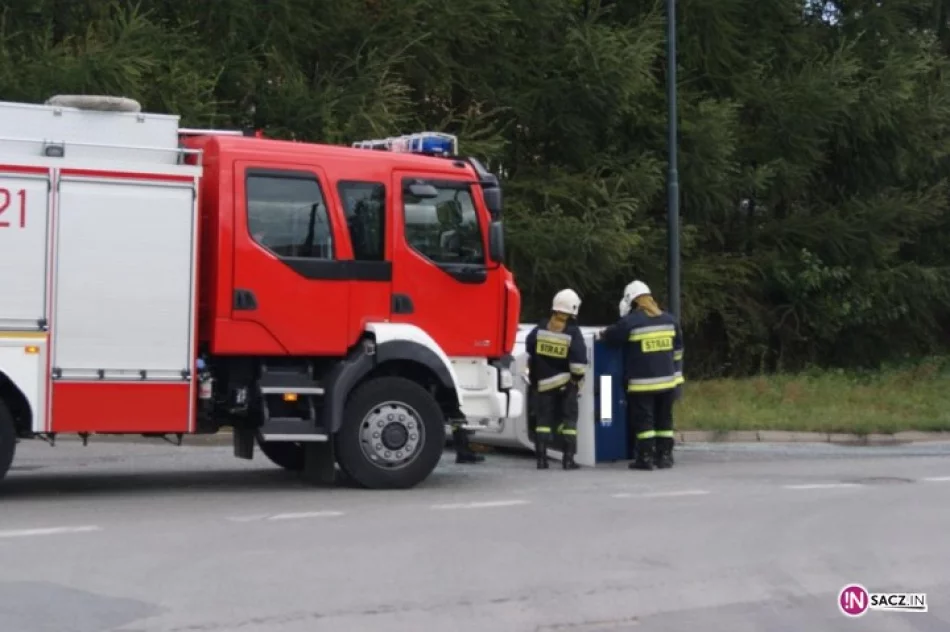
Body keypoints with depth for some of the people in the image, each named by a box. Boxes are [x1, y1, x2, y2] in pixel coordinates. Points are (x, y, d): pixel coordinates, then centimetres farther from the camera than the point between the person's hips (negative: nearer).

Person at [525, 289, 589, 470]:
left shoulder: (540, 329, -3)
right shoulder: (573, 333, -14)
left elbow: (529, 356, 5)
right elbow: (578, 364, -15)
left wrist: (534, 378, 18)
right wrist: (578, 381, 1)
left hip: (544, 382, 3)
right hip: (566, 383, -3)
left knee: (544, 418, 8)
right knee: (568, 419, 5)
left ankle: (542, 458, 3)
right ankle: (568, 459, 2)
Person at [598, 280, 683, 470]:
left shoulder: (630, 321, -10)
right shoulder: (669, 320, 7)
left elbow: (609, 337, 2)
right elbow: (677, 349, 12)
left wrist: (600, 335, 26)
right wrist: (676, 376, 19)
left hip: (642, 383, -5)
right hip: (667, 380, 5)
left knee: (643, 420, 1)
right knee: (664, 419, 13)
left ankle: (646, 458, 1)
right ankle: (665, 456, 15)